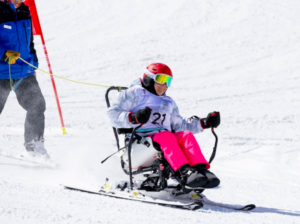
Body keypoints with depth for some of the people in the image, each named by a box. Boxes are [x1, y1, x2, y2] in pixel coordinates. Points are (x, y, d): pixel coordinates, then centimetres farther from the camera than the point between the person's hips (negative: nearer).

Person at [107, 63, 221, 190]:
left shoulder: (168, 103, 33)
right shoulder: (135, 94, 12)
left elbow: (179, 124, 33)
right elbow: (113, 114, 2)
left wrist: (205, 123, 20)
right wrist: (133, 118, -19)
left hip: (166, 138, 6)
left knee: (186, 135, -24)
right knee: (166, 136, -36)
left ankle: (201, 169, -46)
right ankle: (184, 172, -56)